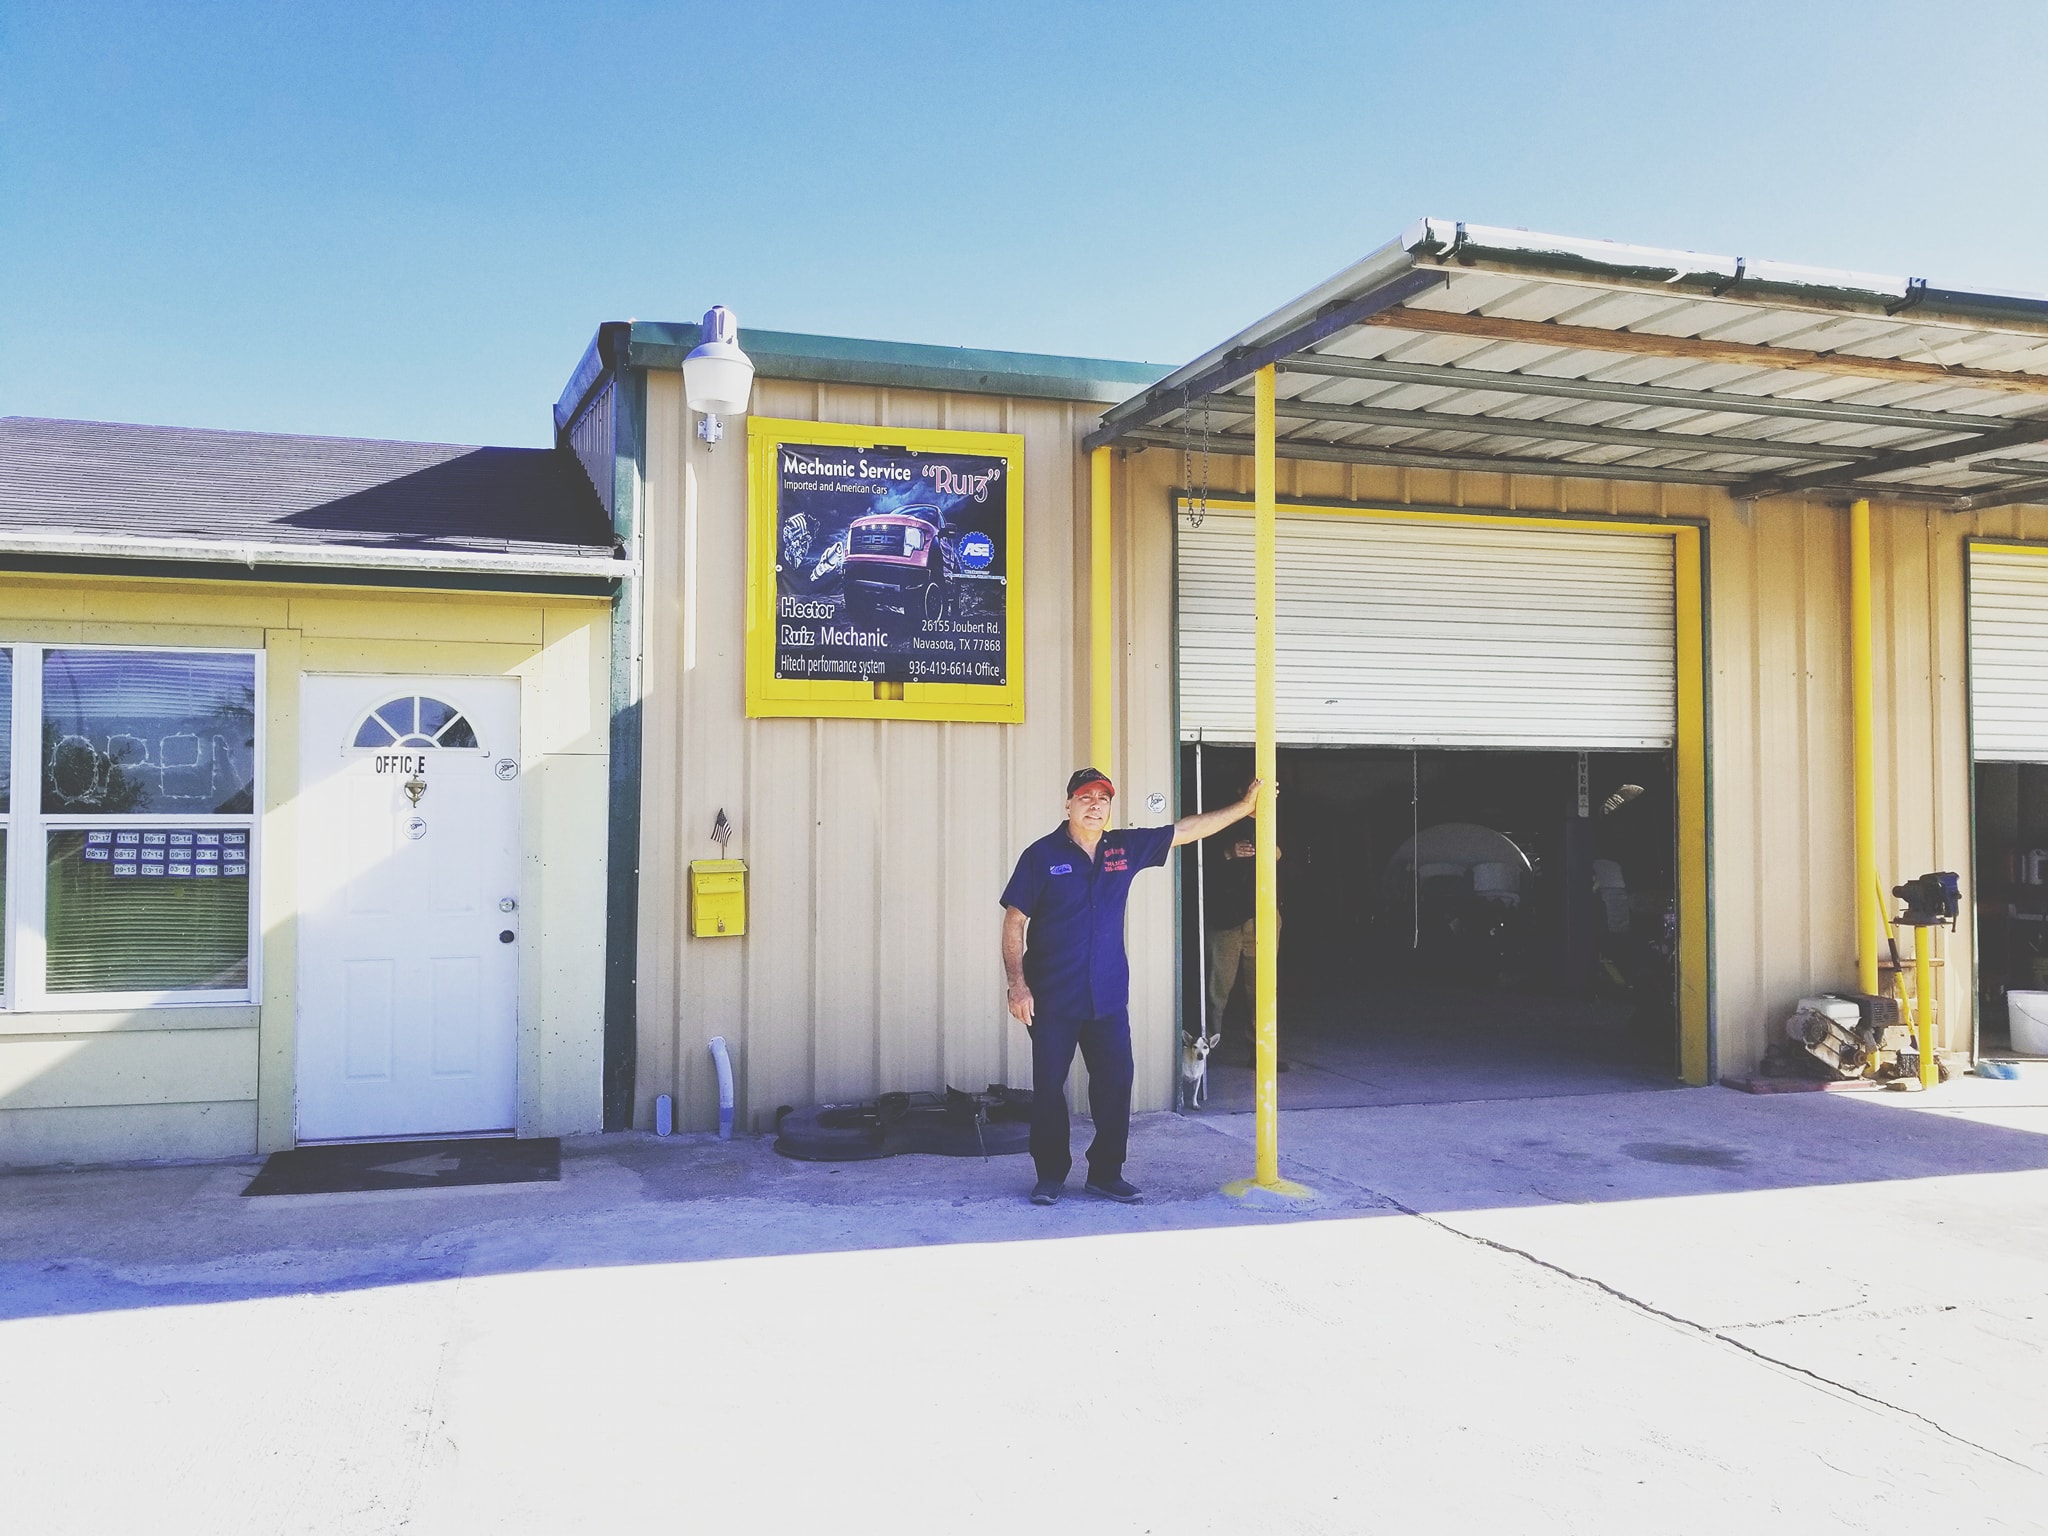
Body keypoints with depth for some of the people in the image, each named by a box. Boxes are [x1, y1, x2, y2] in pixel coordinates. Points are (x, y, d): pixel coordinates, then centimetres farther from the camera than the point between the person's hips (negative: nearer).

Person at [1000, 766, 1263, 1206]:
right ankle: (1051, 1175, 17)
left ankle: (1106, 1173, 18)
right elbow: (1014, 923, -5)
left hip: (1109, 998, 4)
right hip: (1053, 1000, -3)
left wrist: (1244, 807, 14)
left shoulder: (1126, 848, 7)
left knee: (1115, 1085, 4)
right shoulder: (1042, 855, -5)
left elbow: (1186, 830, 14)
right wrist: (1018, 986, -12)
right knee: (1048, 1088, 2)